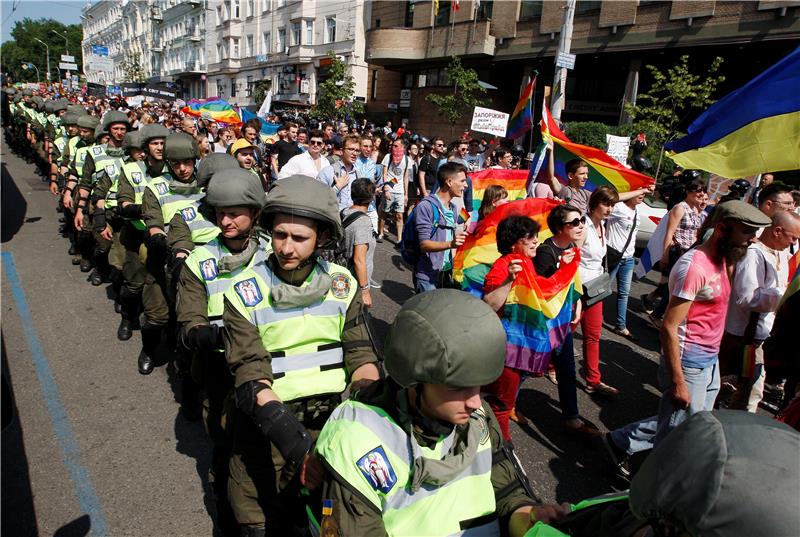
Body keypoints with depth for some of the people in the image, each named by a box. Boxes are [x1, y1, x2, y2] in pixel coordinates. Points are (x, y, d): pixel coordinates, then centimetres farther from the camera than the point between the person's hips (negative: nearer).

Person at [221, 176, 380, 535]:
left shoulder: (342, 283, 1)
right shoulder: (245, 292, -6)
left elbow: (360, 356, -1)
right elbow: (250, 377, -13)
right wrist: (294, 441, -26)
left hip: (336, 414, 2)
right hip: (271, 422, -1)